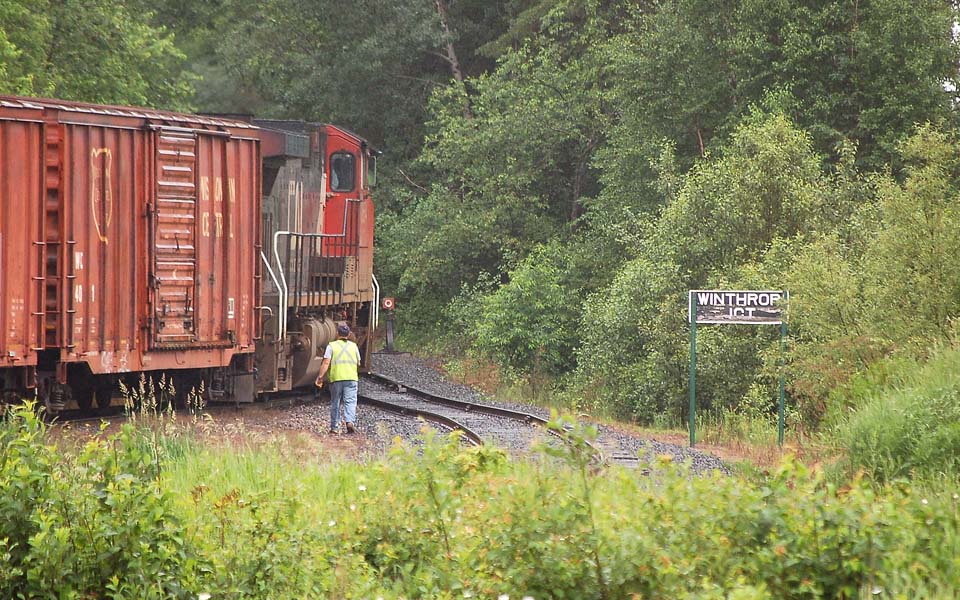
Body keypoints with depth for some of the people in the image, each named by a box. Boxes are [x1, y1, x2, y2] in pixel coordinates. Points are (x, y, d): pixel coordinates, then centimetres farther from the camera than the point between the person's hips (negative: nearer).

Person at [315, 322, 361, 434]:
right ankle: (350, 421, -23)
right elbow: (358, 363, 15)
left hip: (336, 378, -1)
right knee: (350, 401, -1)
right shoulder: (353, 346, 9)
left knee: (335, 403, 8)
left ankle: (334, 427, 10)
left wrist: (320, 377, -5)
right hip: (351, 378, 1)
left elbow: (326, 363, -7)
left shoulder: (331, 346, 0)